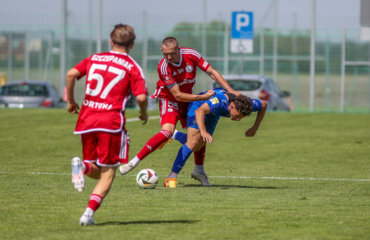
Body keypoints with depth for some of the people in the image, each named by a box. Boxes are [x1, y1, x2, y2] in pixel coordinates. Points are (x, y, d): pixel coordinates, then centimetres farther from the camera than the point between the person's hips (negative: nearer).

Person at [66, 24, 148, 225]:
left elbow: (71, 74, -1)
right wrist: (144, 113, 11)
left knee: (96, 171, 17)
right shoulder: (132, 67, 2)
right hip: (111, 120, -4)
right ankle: (89, 212, -14)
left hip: (87, 118, 4)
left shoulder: (95, 59, 13)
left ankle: (83, 166, -18)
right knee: (108, 173, 4)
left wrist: (71, 101, 11)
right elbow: (141, 97, -9)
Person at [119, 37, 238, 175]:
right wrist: (203, 97, -26)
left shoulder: (191, 54, -17)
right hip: (169, 99, -5)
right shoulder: (163, 67, -29)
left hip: (188, 99, 6)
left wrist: (231, 91, -10)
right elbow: (178, 95, -26)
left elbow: (212, 73, -6)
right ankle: (135, 161, -24)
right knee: (167, 131, -27)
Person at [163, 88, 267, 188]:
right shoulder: (220, 101, -45)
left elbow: (264, 105, -7)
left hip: (213, 115, 7)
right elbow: (199, 111, -56)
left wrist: (255, 128, -10)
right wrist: (203, 131, -69)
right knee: (192, 143, -20)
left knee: (197, 147, 3)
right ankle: (171, 178, -16)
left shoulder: (244, 104, -28)